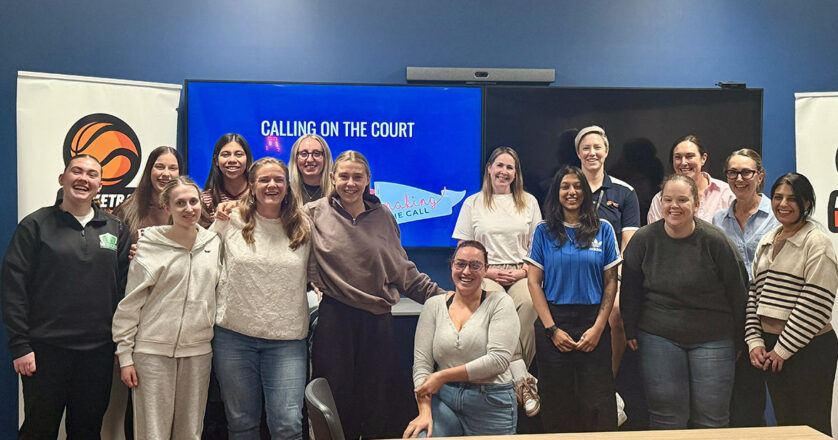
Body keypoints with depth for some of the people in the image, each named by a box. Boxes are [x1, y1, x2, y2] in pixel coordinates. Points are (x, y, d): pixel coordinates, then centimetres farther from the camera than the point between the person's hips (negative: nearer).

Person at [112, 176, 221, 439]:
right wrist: (125, 356, -4)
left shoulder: (214, 243, 5)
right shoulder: (150, 248, -6)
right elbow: (130, 305, -4)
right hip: (153, 351, -3)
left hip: (198, 351, 4)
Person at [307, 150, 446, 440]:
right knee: (336, 397, 5)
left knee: (377, 397, 8)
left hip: (377, 318, 2)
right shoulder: (315, 214, 3)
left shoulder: (383, 216, 9)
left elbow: (403, 269, 12)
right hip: (334, 318, -2)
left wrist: (440, 295, 7)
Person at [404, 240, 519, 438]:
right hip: (443, 400, 1)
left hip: (490, 403, -1)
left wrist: (443, 376, -14)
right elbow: (421, 362, 2)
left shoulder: (500, 302, -2)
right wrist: (425, 411, -12)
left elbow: (498, 359, -13)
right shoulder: (434, 305, 7)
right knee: (417, 435, -24)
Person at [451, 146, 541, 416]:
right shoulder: (473, 203, 14)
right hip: (486, 274, -1)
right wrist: (487, 271, -6)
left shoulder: (528, 202, 18)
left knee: (529, 303, -35)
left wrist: (524, 271, -4)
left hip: (521, 274, 1)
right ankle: (522, 378, -32)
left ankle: (517, 381, -28)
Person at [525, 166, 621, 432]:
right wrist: (551, 328, -7)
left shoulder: (603, 230, 5)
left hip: (593, 323, 0)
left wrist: (598, 327, -6)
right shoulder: (544, 232, 4)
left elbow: (611, 282, 4)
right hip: (554, 322, 0)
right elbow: (534, 282, 1)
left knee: (599, 404, 1)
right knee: (557, 403, 7)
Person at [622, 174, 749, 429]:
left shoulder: (715, 241, -7)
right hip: (658, 337, 1)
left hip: (713, 339, -1)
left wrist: (738, 340, 4)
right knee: (666, 419, 4)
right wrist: (631, 331, 5)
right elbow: (630, 290, 7)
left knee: (711, 420, 4)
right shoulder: (643, 240, -1)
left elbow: (737, 291, 1)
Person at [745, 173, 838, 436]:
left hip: (809, 349, -6)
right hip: (771, 348, 6)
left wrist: (782, 350, -14)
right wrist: (754, 342, 3)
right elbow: (753, 294, 12)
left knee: (811, 427, 2)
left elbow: (814, 305, -16)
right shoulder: (766, 243, 12)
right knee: (784, 424, 14)